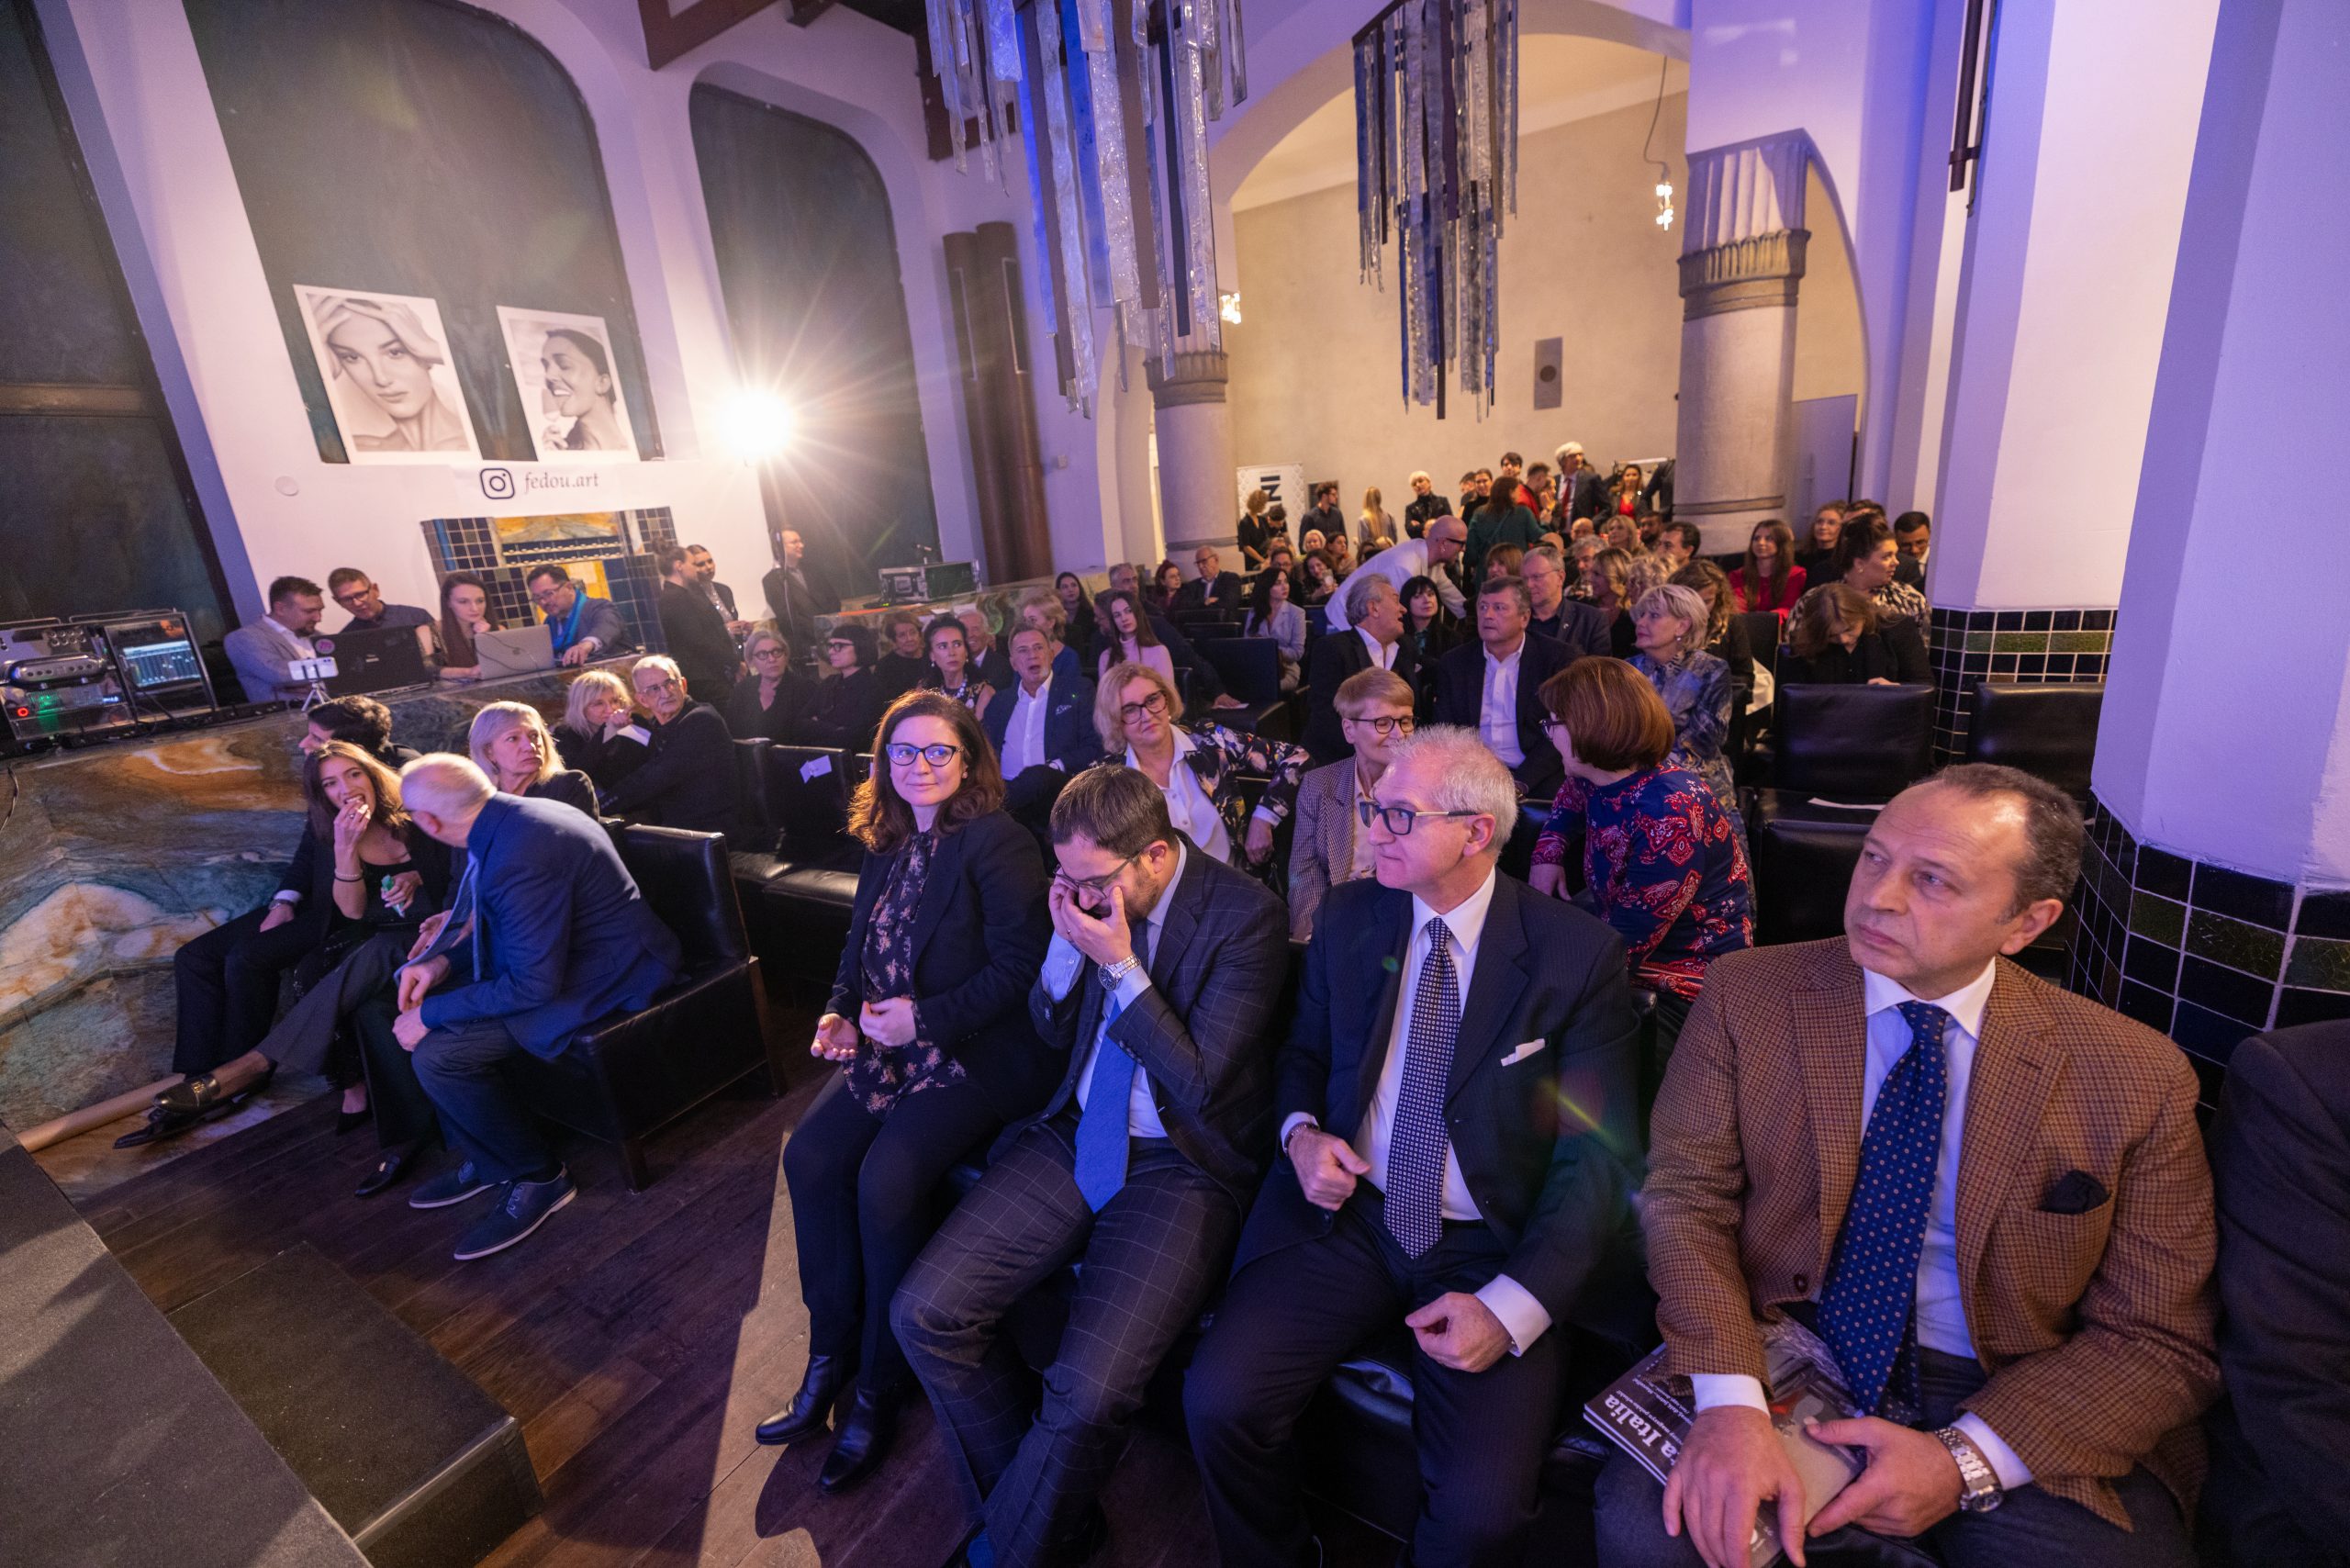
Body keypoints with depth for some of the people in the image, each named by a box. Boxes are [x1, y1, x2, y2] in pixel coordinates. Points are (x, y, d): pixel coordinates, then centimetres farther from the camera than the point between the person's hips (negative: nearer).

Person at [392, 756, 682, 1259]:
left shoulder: (519, 856, -29)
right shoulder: (511, 817, 2)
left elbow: (532, 985, -25)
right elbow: (495, 922, 19)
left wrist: (430, 1015, -14)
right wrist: (444, 960, 4)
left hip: (606, 977, -11)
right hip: (564, 947, 11)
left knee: (439, 1052, -17)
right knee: (415, 1008, 10)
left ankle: (535, 1178, 5)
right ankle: (485, 1159, 24)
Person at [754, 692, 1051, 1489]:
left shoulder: (998, 843, -12)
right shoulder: (887, 845, 12)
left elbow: (1018, 967, -17)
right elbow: (860, 947, 19)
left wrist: (925, 1019, -19)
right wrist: (841, 1012, 1)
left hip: (975, 1054, -7)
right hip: (887, 1046, 7)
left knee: (886, 1181, -22)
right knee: (809, 1157, -10)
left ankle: (881, 1385, 4)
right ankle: (831, 1353, 12)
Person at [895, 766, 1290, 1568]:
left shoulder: (1245, 914, -16)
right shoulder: (1090, 893, 0)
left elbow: (1199, 1081, -16)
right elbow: (1056, 1036, 11)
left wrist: (1120, 963, -21)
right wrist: (1066, 947, -9)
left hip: (1184, 1166, -5)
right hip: (1074, 1137, 6)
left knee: (1089, 1392, -21)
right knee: (925, 1311, -5)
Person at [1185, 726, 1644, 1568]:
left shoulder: (1578, 953, -9)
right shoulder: (1347, 916, 1)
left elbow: (1599, 1154, -8)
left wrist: (1513, 1305, -18)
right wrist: (1300, 1131, -8)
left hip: (1496, 1248, -2)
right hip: (1346, 1216, 3)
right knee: (1218, 1398, -14)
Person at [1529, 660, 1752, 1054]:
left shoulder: (1669, 814, -29)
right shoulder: (1597, 779, -4)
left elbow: (1624, 944, -27)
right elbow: (1569, 797, 25)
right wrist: (1547, 852, 7)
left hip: (1683, 992, -9)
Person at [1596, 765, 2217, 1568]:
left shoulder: (2136, 1075, -3)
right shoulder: (1748, 992, -5)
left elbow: (2160, 1342, -1)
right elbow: (1687, 1195, -8)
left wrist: (1966, 1461, -14)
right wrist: (1729, 1402, -22)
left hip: (2010, 1413, 2)